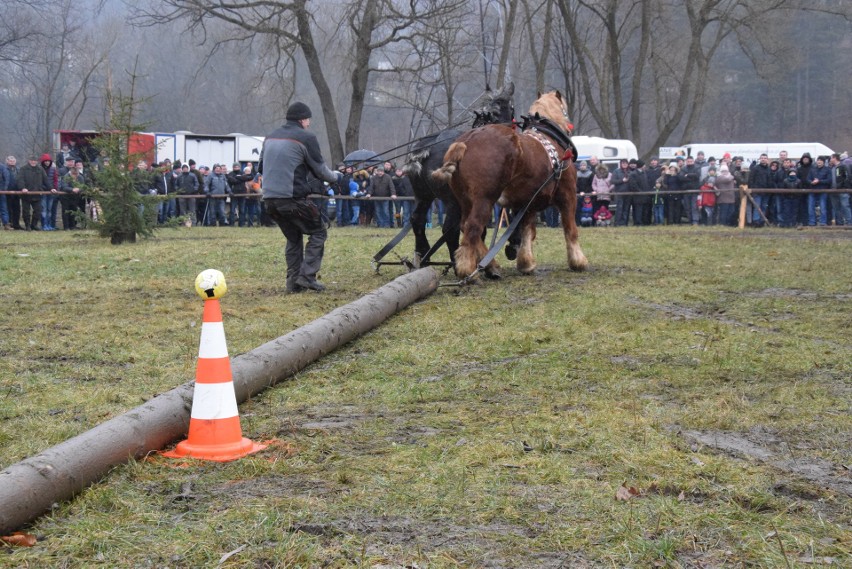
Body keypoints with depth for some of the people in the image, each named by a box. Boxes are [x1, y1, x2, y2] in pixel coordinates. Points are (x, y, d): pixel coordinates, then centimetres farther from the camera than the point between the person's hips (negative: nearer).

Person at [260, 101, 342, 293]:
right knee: (319, 231, 8)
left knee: (293, 238, 21)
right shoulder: (306, 137, -6)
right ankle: (307, 275, -2)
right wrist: (336, 176, 18)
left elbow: (261, 168, 22)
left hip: (269, 199, 7)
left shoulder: (271, 137, 15)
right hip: (293, 199, -7)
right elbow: (319, 169, -1)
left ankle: (293, 281, 16)